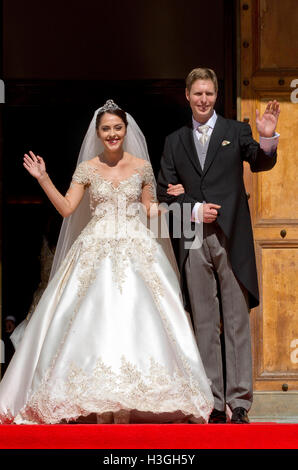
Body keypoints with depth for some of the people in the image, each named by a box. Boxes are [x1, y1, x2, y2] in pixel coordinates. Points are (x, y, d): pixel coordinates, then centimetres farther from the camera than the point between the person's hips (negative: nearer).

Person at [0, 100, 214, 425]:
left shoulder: (142, 166, 8)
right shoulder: (87, 168, 7)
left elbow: (150, 209, 15)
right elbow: (66, 208, 2)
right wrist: (43, 179, -6)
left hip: (136, 250, 0)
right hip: (96, 251, 0)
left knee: (133, 317, -9)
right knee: (95, 319, -8)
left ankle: (127, 406, -5)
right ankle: (99, 407, -5)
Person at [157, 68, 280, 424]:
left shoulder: (236, 131, 6)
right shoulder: (175, 141, 13)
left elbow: (260, 163, -11)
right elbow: (165, 193, 11)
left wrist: (267, 139, -31)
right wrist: (194, 209, -6)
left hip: (231, 239, -2)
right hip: (194, 242, 2)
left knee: (237, 322, 0)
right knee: (205, 324, 5)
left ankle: (238, 402, 4)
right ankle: (214, 404, 10)